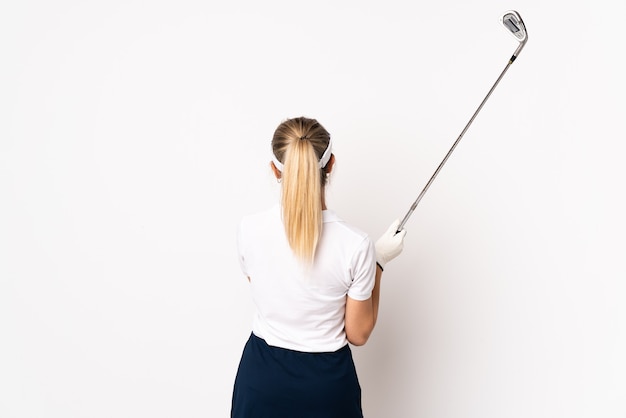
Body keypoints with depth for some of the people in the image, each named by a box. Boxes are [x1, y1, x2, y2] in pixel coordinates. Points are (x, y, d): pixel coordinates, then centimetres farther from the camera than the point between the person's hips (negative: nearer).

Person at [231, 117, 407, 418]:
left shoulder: (249, 231, -15)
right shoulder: (355, 245, -21)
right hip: (326, 380, -1)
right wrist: (379, 262, -2)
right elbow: (358, 334, -9)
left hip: (262, 376, 2)